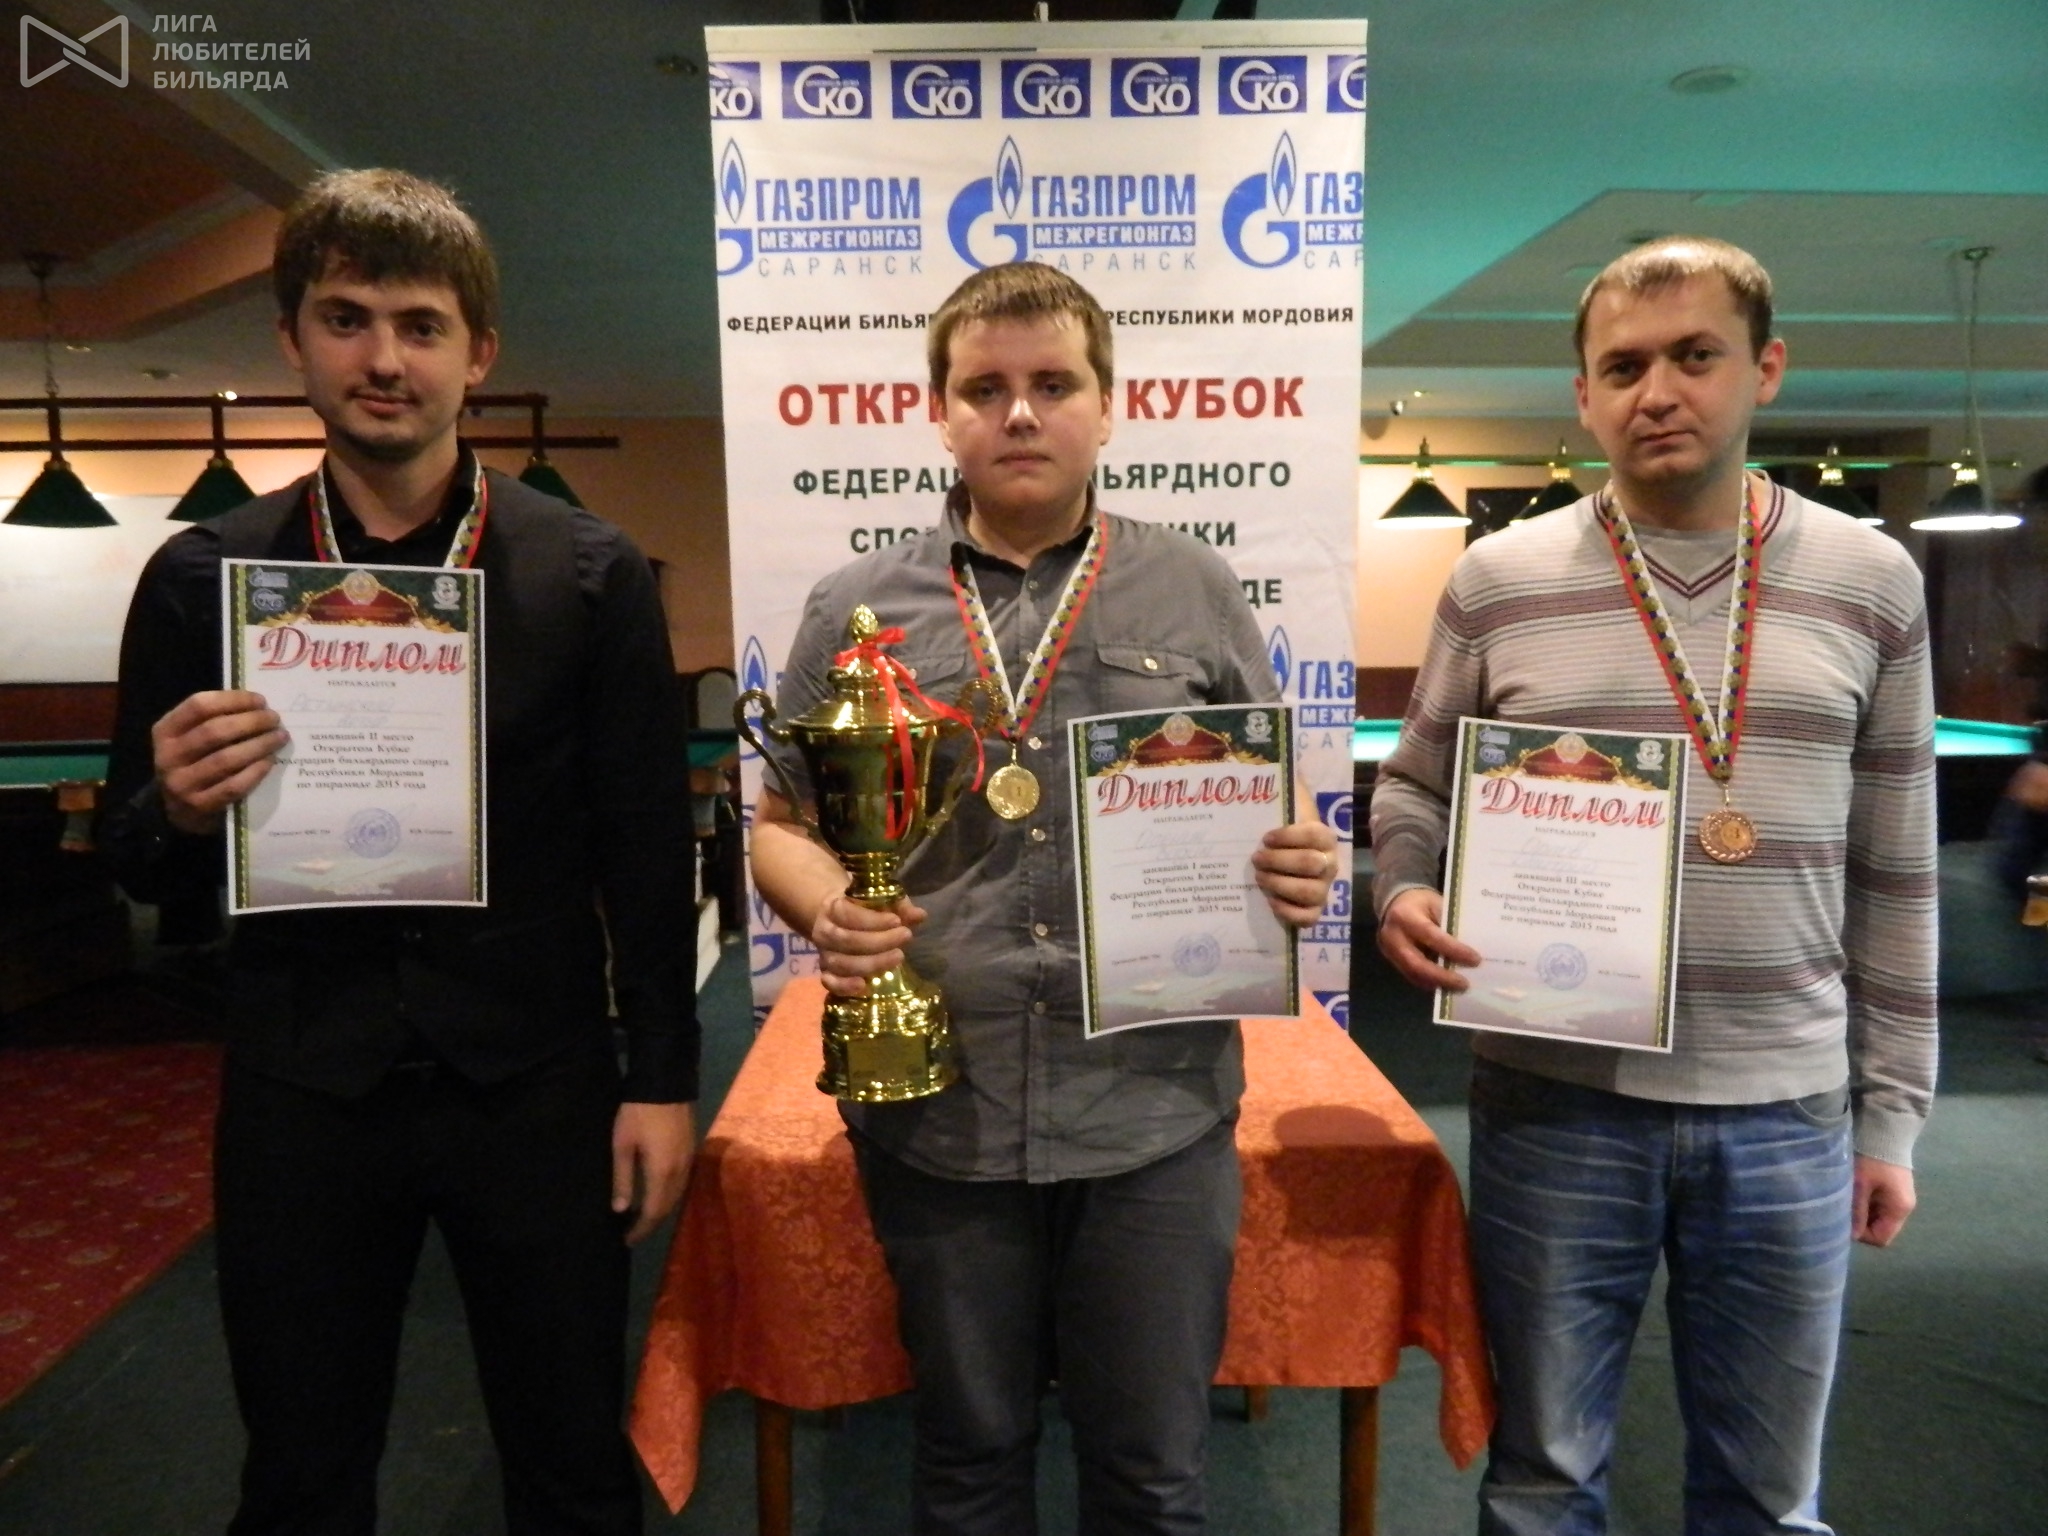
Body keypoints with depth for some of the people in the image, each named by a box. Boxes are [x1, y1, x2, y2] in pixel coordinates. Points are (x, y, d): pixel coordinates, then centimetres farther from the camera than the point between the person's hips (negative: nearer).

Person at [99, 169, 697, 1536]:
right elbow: (141, 865, 7)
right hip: (297, 1095, 2)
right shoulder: (200, 578, 1)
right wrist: (179, 810, -16)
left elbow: (648, 847, -1)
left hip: (535, 1087, -1)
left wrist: (663, 1076, -3)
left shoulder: (590, 574, -3)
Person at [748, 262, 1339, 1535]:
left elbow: (1274, 823, 9)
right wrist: (829, 908, -13)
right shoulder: (856, 609, 4)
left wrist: (1300, 876, -13)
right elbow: (783, 827, 8)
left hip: (1156, 1117, 0)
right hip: (937, 1119, 1)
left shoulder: (1199, 594, 4)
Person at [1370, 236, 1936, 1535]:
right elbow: (1415, 790, 6)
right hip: (1558, 1101, -1)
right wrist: (1404, 898, -16)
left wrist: (1892, 1106, 7)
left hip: (1789, 1113, 2)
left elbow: (1895, 872, 7)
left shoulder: (1872, 584, 3)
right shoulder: (1500, 580, -2)